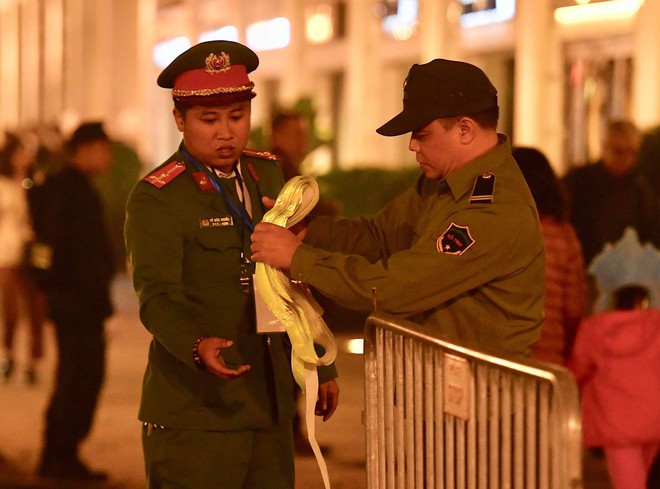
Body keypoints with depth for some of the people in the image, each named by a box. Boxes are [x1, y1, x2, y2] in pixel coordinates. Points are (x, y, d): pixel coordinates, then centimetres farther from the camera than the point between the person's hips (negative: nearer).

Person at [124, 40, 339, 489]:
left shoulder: (268, 174, 13)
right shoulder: (155, 198, -9)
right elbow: (158, 297, -21)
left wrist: (320, 366, 20)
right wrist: (198, 346, -39)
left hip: (270, 403, 6)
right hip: (194, 413, -6)